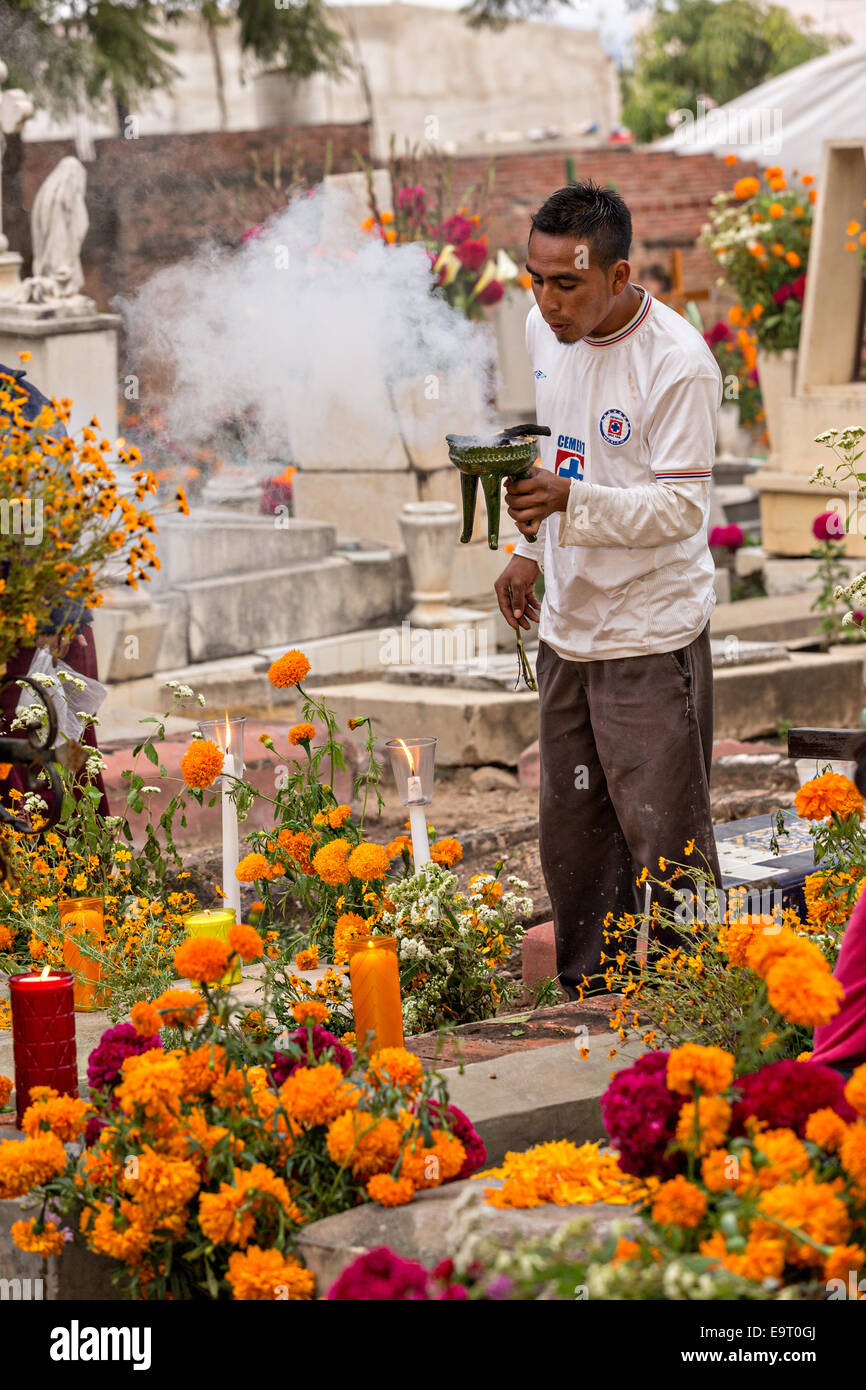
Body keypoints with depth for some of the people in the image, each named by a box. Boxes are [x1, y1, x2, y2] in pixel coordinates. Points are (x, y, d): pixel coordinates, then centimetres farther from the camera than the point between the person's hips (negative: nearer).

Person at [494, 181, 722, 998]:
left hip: (652, 635, -7)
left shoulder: (679, 364, -20)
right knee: (570, 836, 15)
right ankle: (587, 1000, 28)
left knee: (665, 843, -4)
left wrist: (571, 501, -33)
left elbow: (682, 506, -21)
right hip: (567, 627, 7)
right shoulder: (546, 331, 3)